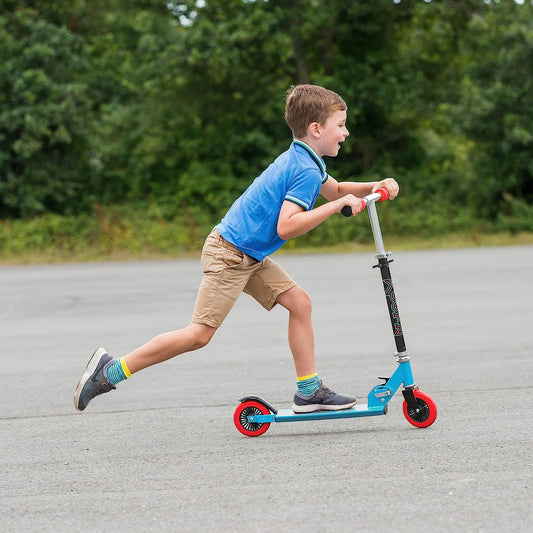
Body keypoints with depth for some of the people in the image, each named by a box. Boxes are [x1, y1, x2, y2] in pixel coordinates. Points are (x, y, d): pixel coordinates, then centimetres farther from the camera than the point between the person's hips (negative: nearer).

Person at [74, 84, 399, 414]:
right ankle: (111, 370, -5)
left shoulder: (301, 159, 13)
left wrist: (374, 187, 15)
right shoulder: (307, 171, -18)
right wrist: (337, 205, -26)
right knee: (199, 334, -11)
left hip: (249, 256, 10)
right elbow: (285, 226, -29)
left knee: (299, 302, 5)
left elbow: (334, 190, 32)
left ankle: (309, 390, 10)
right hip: (230, 254, -10)